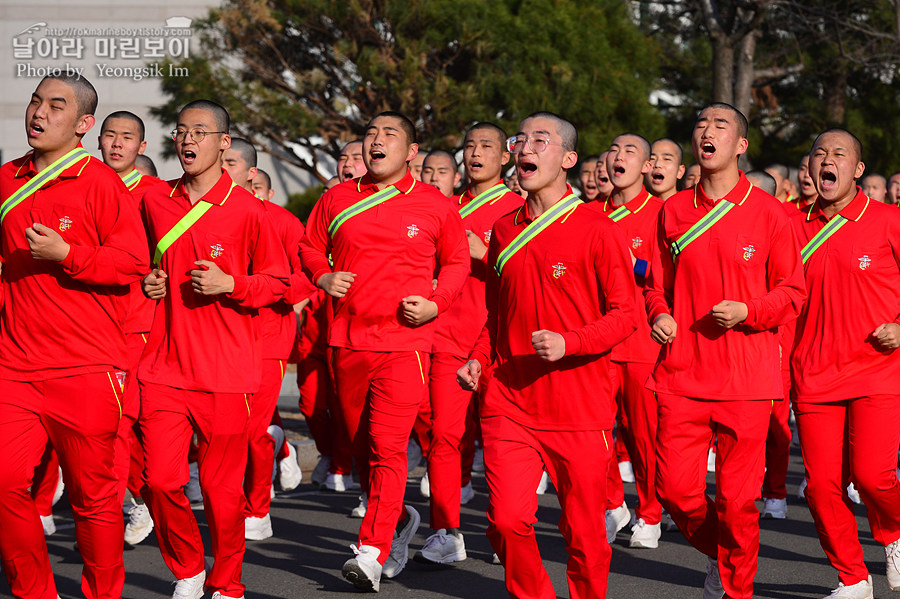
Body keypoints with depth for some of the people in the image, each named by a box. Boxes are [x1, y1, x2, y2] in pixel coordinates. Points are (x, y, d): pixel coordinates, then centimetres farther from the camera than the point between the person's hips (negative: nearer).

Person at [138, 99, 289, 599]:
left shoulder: (247, 209, -3)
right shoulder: (154, 201, 9)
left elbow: (277, 282, 3)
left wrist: (230, 284, -13)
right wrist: (146, 284, 6)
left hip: (226, 370, -3)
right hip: (163, 368, 3)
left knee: (221, 487, 2)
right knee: (160, 480, -5)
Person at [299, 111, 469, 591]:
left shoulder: (436, 206, 2)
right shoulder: (337, 199, 8)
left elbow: (456, 262, 10)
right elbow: (310, 247, 19)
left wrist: (435, 303, -6)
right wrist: (323, 277, -2)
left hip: (405, 341, -4)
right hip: (347, 341, 4)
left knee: (387, 447, -15)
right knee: (361, 447, 12)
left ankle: (371, 554, -17)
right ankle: (399, 520, 36)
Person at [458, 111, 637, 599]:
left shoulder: (598, 231, -5)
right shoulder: (504, 230, 11)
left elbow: (623, 315, -6)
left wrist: (568, 343, -20)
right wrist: (479, 359, 7)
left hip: (580, 408, -4)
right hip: (508, 402, 4)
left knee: (583, 531, 4)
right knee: (507, 521, -8)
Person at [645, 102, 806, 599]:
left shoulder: (767, 212, -1)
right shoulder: (673, 211, 8)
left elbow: (792, 291, 3)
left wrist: (748, 311, -13)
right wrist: (659, 314, -3)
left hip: (746, 375, -3)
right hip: (682, 373, 3)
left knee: (737, 497, -1)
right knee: (674, 487, -2)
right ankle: (719, 555, 27)